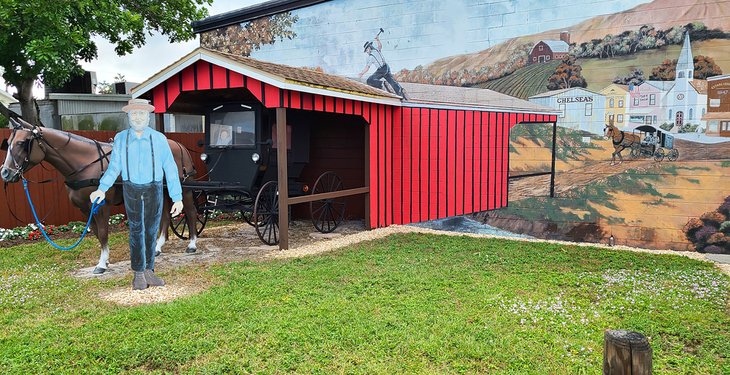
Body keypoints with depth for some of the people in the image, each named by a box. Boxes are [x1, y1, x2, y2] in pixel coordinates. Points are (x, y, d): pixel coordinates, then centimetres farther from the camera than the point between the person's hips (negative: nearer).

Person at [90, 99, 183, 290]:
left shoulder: (159, 139, -5)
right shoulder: (120, 138, 0)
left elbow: (170, 168, -5)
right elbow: (114, 167, 3)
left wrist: (177, 197, -8)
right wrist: (102, 189, -11)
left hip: (154, 190, 0)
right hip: (132, 190, 0)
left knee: (151, 231, 7)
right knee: (136, 231, 3)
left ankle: (148, 271, 18)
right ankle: (138, 274, 12)